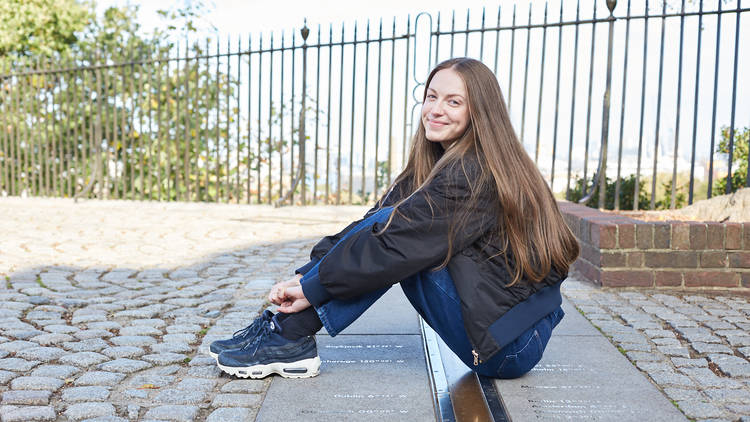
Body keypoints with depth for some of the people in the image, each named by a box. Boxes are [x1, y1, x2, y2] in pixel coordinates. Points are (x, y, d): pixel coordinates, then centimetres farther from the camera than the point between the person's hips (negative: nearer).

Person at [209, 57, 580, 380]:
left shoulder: (474, 172, -20)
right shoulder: (451, 164, 9)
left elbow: (396, 245, -24)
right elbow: (375, 223, 2)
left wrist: (312, 288, -14)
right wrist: (306, 274, -7)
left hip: (512, 348, -8)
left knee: (394, 227, -17)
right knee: (389, 222, -1)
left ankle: (290, 337, -10)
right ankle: (288, 334, -1)